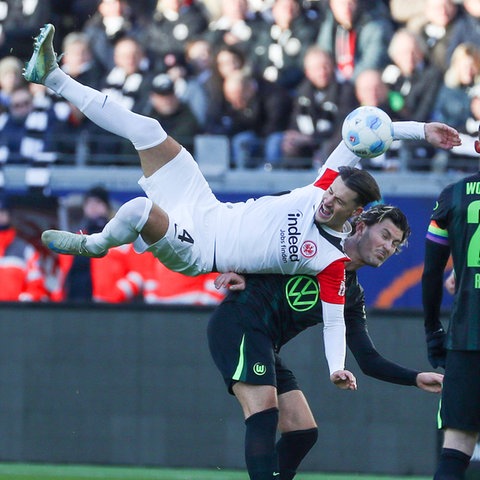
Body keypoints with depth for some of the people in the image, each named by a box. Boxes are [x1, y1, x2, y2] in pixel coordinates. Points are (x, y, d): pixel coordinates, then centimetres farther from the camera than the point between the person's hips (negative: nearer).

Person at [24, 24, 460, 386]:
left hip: (195, 252, -6)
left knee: (139, 210, -34)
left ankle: (95, 246, 5)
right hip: (207, 209, 6)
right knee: (147, 131, -1)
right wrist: (418, 130, -11)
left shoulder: (333, 260, -19)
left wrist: (337, 368, -32)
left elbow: (335, 318, -16)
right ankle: (53, 77, 12)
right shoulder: (321, 189, -7)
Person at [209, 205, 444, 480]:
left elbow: (369, 361, 12)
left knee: (303, 432, 4)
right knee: (264, 411, -24)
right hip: (239, 322, -8)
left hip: (266, 348, 8)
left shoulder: (353, 296, 17)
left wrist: (416, 378, -2)